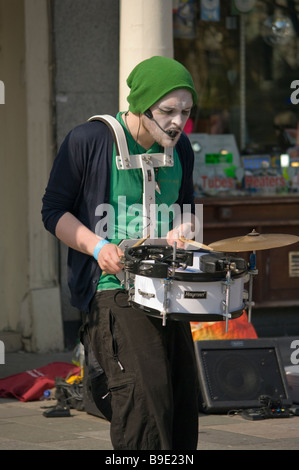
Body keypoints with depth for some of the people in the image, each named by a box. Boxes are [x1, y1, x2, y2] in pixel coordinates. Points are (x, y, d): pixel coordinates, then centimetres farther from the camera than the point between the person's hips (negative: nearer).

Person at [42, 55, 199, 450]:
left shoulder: (180, 149, 8)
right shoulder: (90, 140, -10)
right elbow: (54, 211, -4)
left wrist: (178, 231, -1)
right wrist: (98, 246, -19)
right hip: (113, 290, -7)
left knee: (183, 409, 8)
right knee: (145, 403, -19)